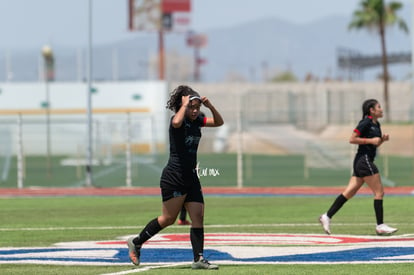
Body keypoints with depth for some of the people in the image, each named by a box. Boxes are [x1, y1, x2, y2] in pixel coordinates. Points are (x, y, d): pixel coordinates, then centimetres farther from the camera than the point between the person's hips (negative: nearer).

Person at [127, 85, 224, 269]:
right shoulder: (179, 121, -13)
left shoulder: (197, 120, 10)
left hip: (191, 178, 8)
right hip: (174, 177, -8)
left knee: (198, 217, -2)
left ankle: (198, 259, -3)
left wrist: (210, 107, 1)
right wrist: (184, 105, -23)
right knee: (169, 218, -3)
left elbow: (219, 122, 18)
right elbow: (176, 122, -38)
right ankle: (136, 242, 14)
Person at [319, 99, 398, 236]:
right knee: (379, 192, -6)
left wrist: (382, 139, 7)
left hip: (361, 162, 9)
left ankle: (327, 216, 5)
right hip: (364, 159, -9)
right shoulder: (365, 123, -11)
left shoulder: (376, 124, 16)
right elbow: (352, 139, -15)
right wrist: (371, 140, -17)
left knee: (349, 193, 6)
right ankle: (380, 226, -4)